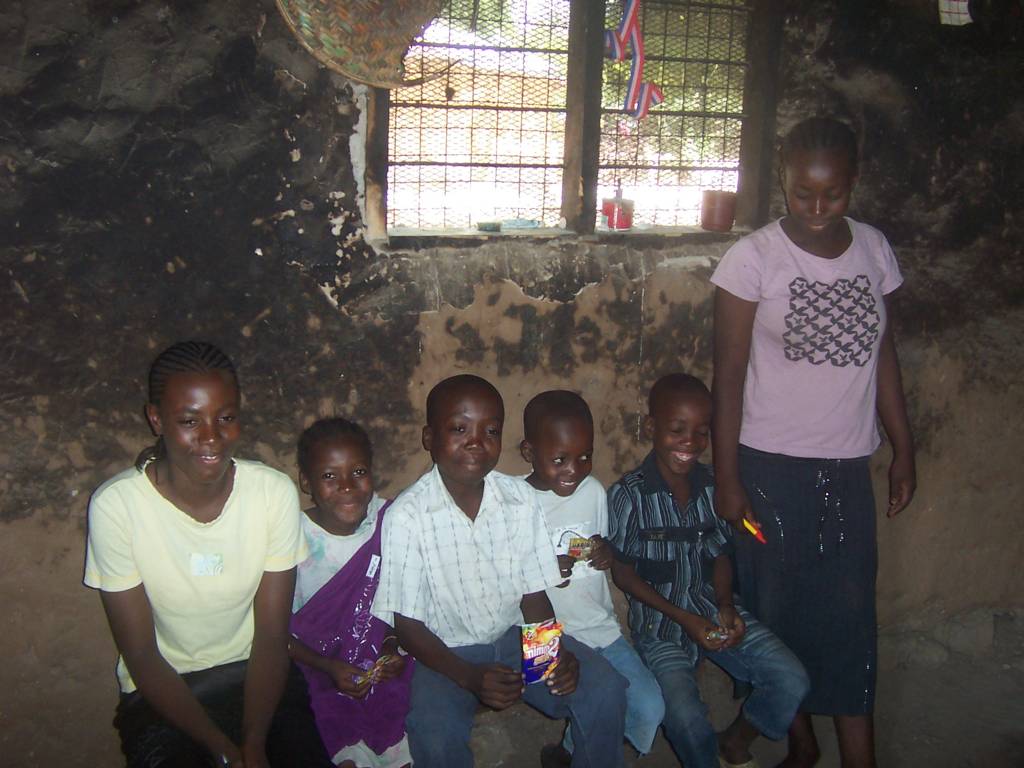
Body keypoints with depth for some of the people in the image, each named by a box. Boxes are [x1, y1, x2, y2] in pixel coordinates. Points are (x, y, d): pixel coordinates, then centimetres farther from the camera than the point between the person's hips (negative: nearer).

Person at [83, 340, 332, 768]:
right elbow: (141, 656, -12)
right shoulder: (116, 505, -16)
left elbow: (272, 637, -8)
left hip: (258, 677, 1)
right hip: (161, 691, -1)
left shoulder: (274, 492, -11)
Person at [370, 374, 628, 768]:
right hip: (444, 652, -3)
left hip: (516, 636, 3)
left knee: (604, 690, -17)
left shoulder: (520, 498, -6)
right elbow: (407, 623, -11)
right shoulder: (406, 516, -17)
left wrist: (556, 652, -17)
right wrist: (468, 676, -23)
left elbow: (534, 594, 1)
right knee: (436, 735, -31)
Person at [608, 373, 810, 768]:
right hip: (660, 621, -4)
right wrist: (683, 618, -14)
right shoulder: (628, 495, -14)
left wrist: (727, 607, -10)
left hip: (713, 610, 4)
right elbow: (624, 573, -7)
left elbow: (719, 557, 8)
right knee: (687, 720, -27)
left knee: (792, 680, -11)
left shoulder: (713, 487, -2)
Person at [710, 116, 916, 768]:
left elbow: (884, 354, 11)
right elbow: (729, 372, -8)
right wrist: (727, 477, -9)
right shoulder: (753, 257, -9)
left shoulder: (874, 250, 3)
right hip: (770, 464, -3)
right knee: (780, 609, 8)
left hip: (848, 466, 3)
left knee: (851, 612, 5)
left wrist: (904, 450, 10)